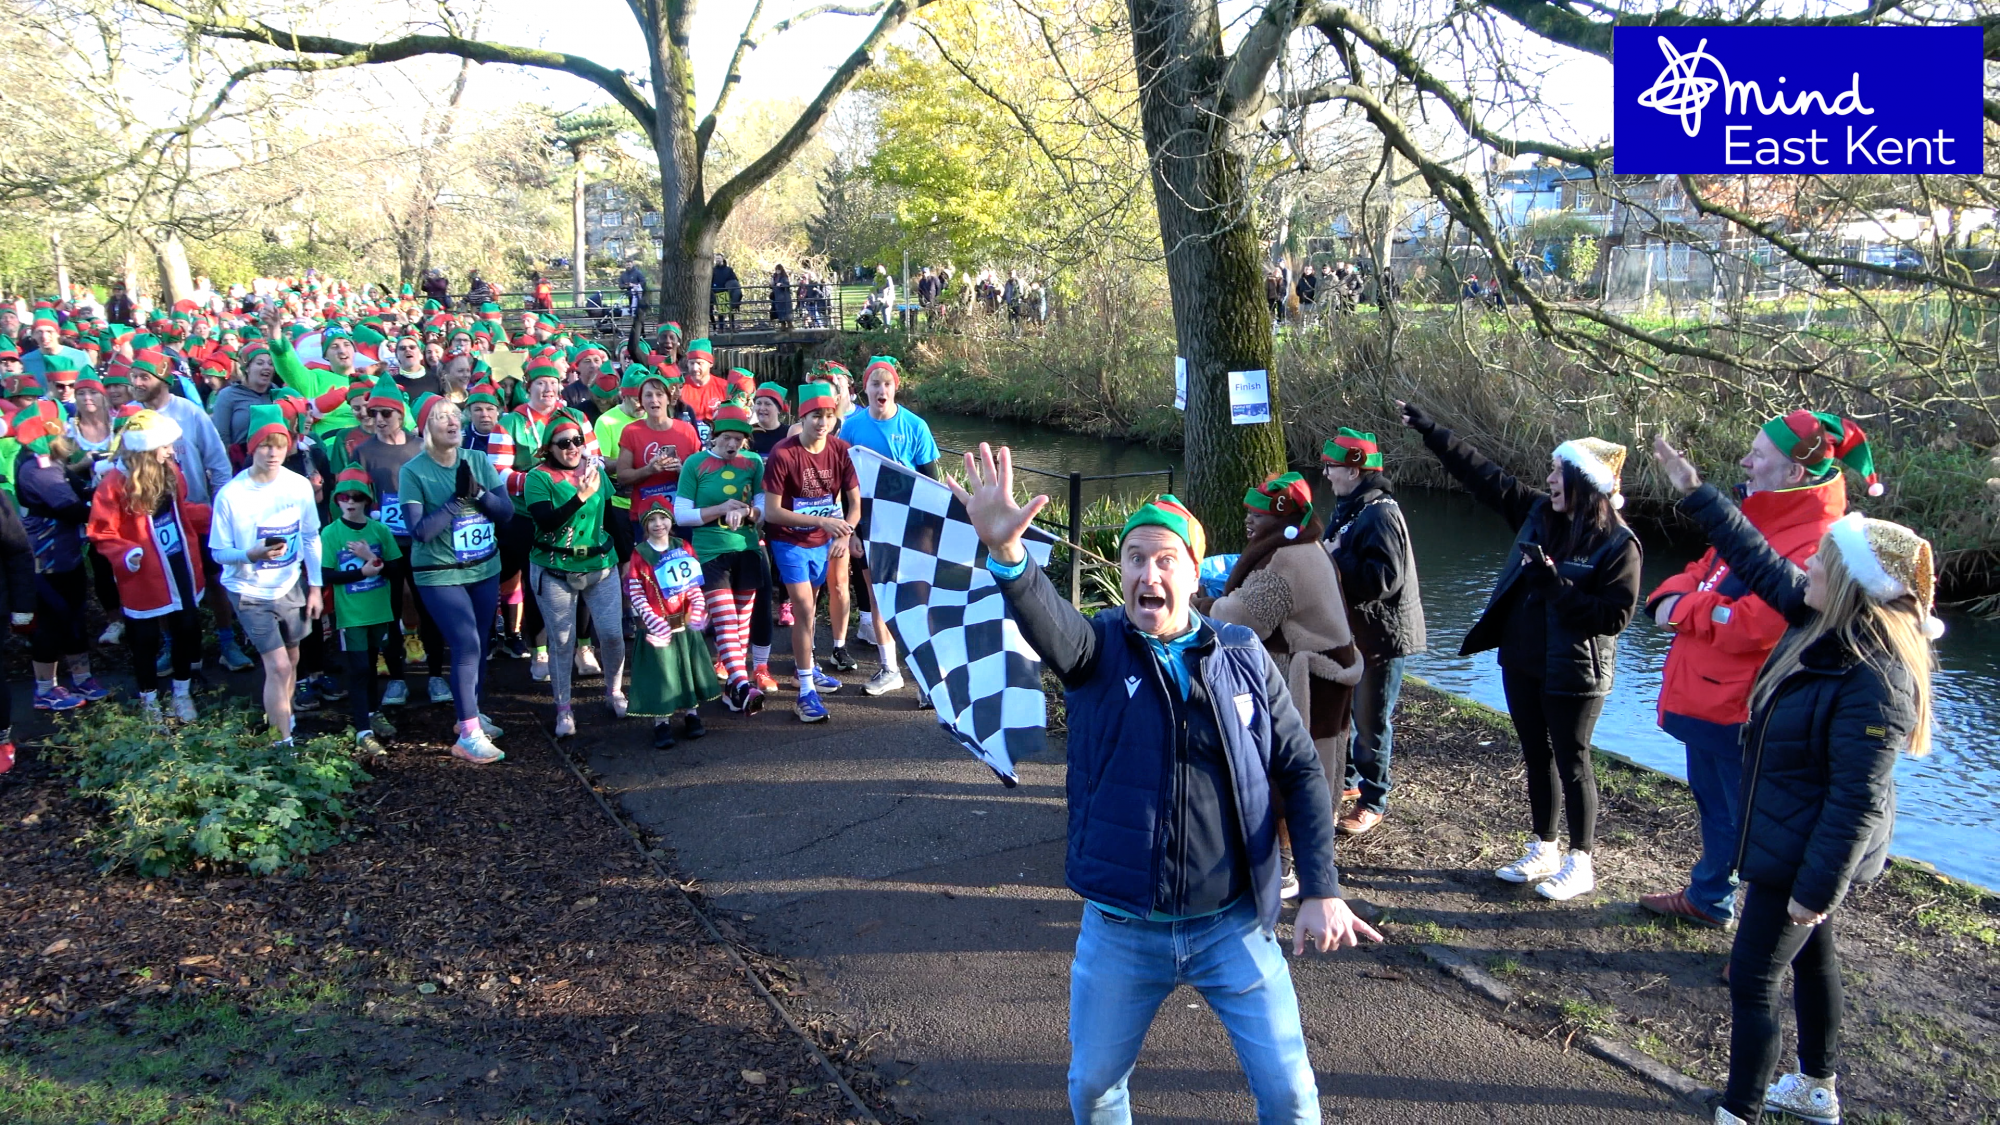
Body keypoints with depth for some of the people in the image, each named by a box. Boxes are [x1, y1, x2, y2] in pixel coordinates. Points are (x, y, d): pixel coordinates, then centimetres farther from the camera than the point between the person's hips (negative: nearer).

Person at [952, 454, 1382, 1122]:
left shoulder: (1244, 656, -2)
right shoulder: (1098, 648, -7)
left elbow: (1301, 771, 2)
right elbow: (1045, 621, -31)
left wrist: (1322, 891, -7)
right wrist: (1006, 552, -52)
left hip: (1234, 924, 1)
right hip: (1121, 931, 0)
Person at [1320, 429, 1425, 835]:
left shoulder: (1380, 514, -21)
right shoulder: (1347, 509, 10)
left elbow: (1385, 578, -30)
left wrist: (1335, 560, -23)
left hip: (1383, 637, -10)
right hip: (1352, 632, 10)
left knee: (1371, 722, 1)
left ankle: (1372, 802, 15)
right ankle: (1349, 779, 37)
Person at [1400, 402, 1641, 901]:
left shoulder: (1618, 544, -16)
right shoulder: (1538, 512, 1)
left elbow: (1615, 616, -21)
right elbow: (1482, 473, 6)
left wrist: (1554, 583, -27)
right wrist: (1428, 429, 5)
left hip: (1574, 674, -7)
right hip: (1522, 662, 7)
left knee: (1571, 763, 5)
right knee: (1537, 756, 17)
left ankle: (1580, 863, 21)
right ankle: (1543, 850, 32)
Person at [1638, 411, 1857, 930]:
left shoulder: (1813, 544, -25)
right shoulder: (1760, 512, 6)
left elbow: (1751, 627, -28)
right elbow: (1706, 569, 14)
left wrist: (1682, 610, -14)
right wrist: (1673, 595, -8)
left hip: (1740, 710, -10)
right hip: (1704, 697, 10)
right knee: (1714, 806, 27)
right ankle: (1708, 898, 47)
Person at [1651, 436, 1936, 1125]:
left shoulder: (1874, 684, -31)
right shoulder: (1824, 622, -6)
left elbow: (1858, 801, -28)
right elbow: (1756, 560, 8)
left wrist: (1816, 889, -22)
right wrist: (1694, 492, 12)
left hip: (1806, 855, -10)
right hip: (1790, 838, 10)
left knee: (1753, 980, 2)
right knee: (1811, 958, 25)